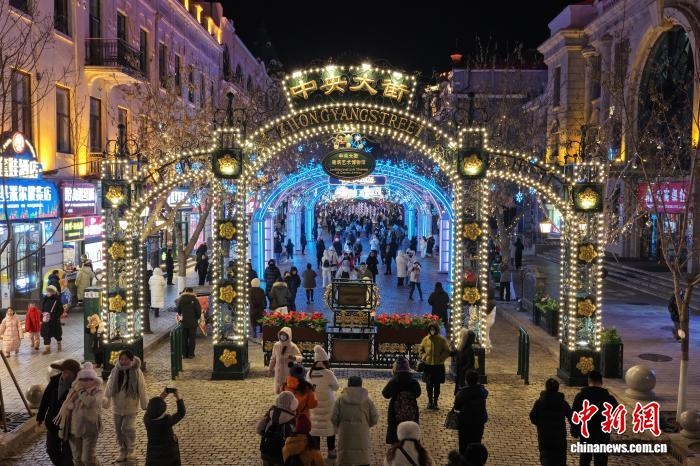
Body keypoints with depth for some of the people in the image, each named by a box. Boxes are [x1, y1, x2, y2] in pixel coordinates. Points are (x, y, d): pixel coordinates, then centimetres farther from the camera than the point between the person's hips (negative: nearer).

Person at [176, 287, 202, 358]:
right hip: (193, 322, -2)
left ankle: (185, 354, 15)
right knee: (191, 338, 6)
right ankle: (190, 354, 7)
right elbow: (199, 311, -9)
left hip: (184, 322, 2)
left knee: (184, 338, 12)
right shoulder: (194, 300, -10)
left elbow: (178, 311, 8)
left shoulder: (180, 299, -2)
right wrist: (197, 318, 9)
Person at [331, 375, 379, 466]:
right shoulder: (367, 399, -2)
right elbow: (374, 419, 0)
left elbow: (334, 418, -4)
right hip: (362, 435, 0)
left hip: (345, 435, 0)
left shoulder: (341, 399, -3)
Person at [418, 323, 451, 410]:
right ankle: (430, 401, 19)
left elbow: (447, 351, -1)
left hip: (438, 366, -2)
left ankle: (435, 402, 11)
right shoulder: (426, 339, 4)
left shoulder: (442, 340, -2)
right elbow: (420, 350, 13)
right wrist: (424, 357, -3)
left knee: (437, 385, 4)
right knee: (429, 385, 6)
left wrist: (441, 358, -13)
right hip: (428, 365, 2)